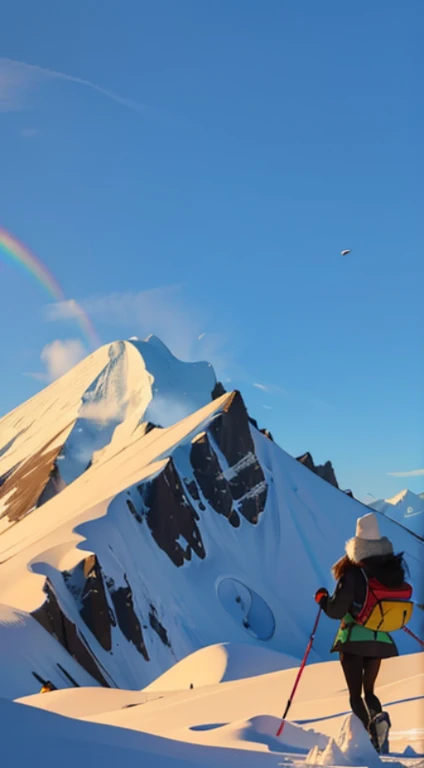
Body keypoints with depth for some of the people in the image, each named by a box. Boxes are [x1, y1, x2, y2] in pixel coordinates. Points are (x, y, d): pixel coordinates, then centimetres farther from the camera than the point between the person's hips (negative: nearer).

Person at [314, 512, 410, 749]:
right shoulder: (394, 574, -3)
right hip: (381, 641, 5)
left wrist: (322, 598, 4)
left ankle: (372, 737, -13)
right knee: (369, 691, 20)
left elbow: (336, 611, -15)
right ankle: (379, 718, -10)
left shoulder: (353, 577, -18)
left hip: (353, 640, -5)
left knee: (355, 695, 7)